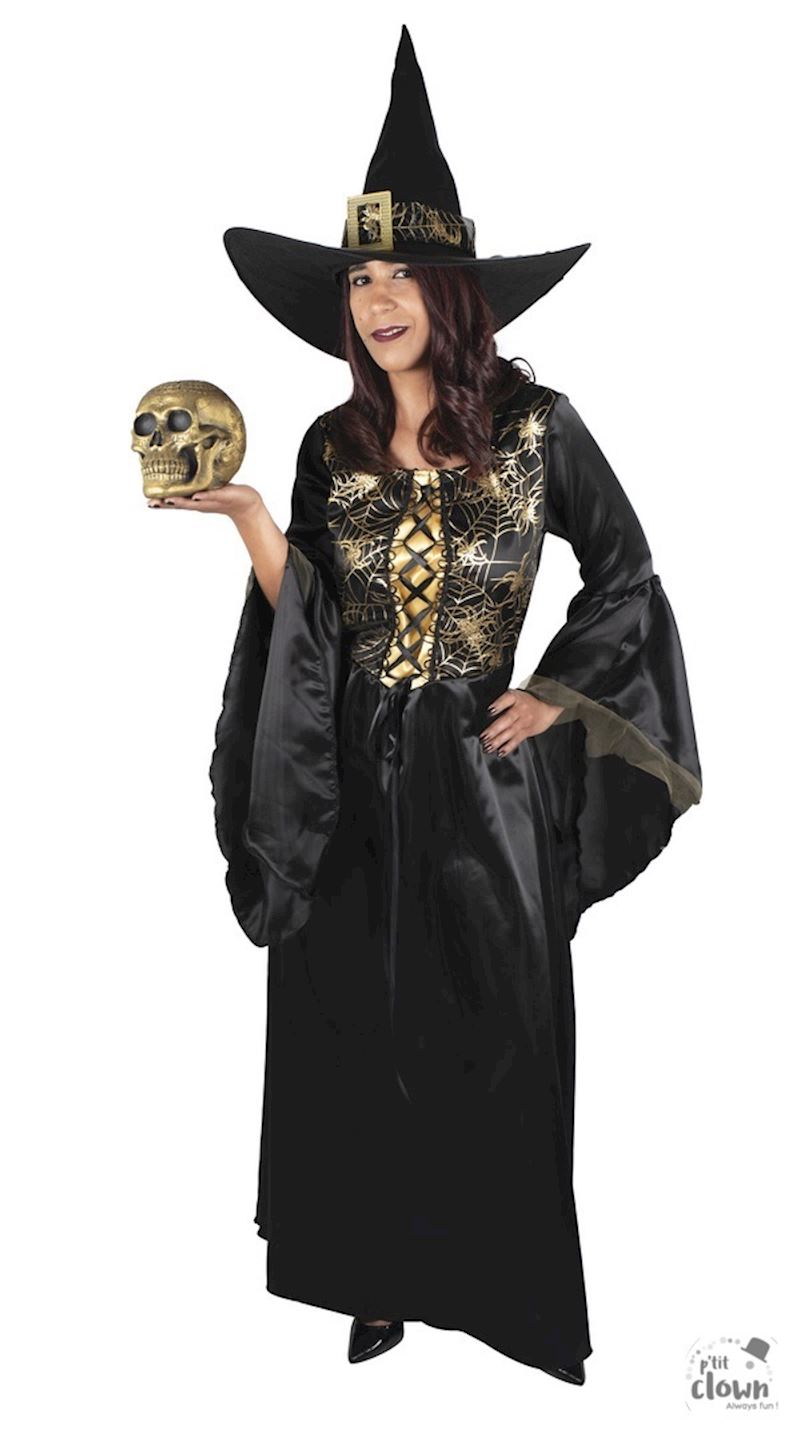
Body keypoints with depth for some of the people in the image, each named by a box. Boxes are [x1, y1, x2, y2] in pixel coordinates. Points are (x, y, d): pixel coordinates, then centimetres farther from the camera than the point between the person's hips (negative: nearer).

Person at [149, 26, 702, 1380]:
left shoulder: (535, 427, -4)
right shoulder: (334, 444, 4)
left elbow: (626, 580, 4)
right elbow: (304, 617, 1)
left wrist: (555, 697, -5)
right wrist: (246, 517, -12)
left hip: (482, 771, -2)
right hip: (354, 775, 3)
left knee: (497, 1027, 7)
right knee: (357, 1027, 9)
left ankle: (510, 1280, 27)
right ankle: (379, 1272, 29)